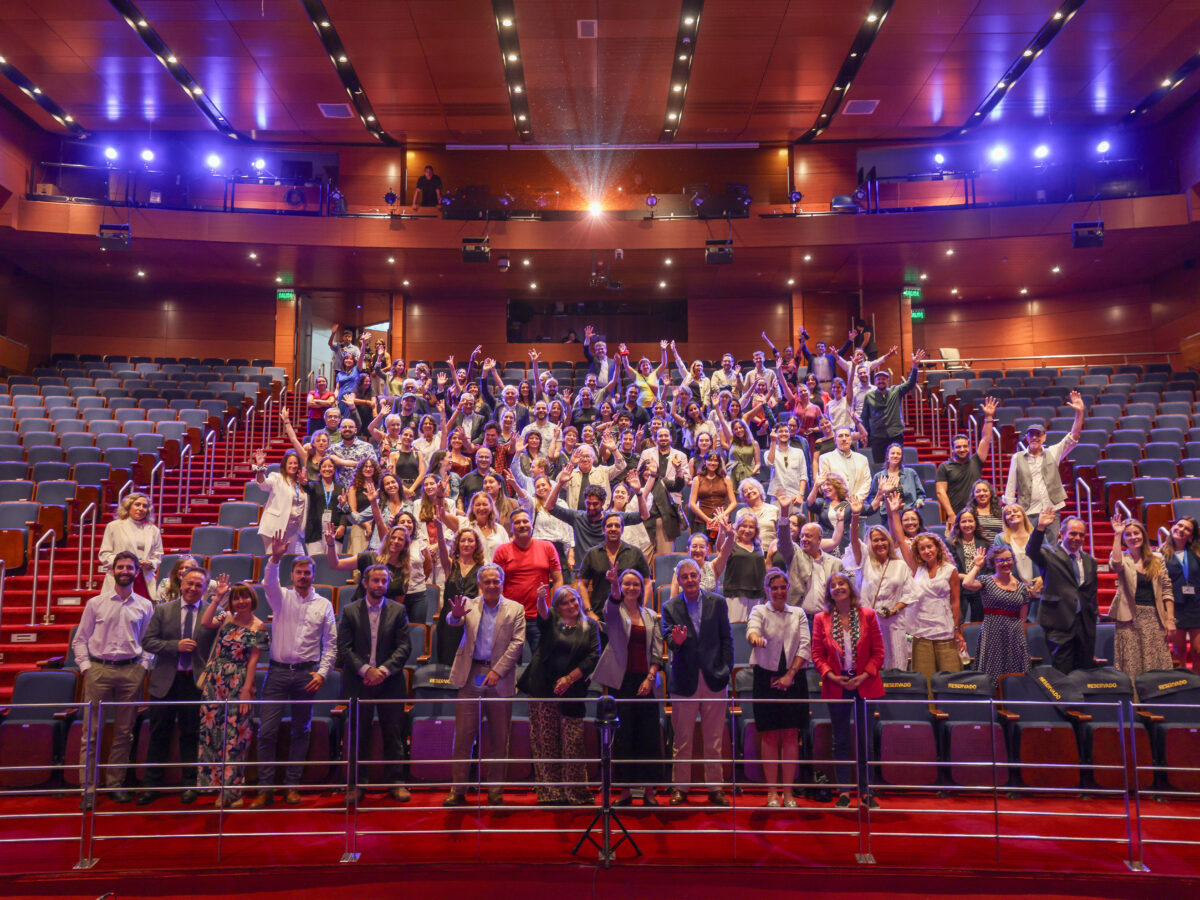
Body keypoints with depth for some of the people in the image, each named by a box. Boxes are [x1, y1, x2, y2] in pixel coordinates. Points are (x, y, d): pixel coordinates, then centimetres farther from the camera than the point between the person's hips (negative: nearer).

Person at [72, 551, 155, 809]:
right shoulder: (95, 603, 5)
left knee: (124, 731, 6)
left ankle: (115, 783, 17)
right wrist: (86, 667, -3)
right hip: (99, 669, -1)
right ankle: (88, 788, 7)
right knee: (92, 731, -1)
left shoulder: (144, 606, 7)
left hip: (131, 671, 1)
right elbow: (80, 639, 7)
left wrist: (144, 666, -1)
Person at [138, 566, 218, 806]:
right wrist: (176, 645, -15)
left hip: (196, 681, -1)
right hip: (166, 680, 1)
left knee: (191, 735, 9)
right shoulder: (163, 610, 3)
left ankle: (189, 785, 22)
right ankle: (151, 785, 24)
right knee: (159, 734, 10)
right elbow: (147, 641, -3)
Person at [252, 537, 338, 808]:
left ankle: (292, 785, 19)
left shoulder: (324, 605, 5)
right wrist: (275, 558, -35)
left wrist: (322, 673, -6)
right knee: (267, 730, -2)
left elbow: (331, 644, 5)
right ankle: (265, 788, 9)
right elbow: (268, 582, -18)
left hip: (307, 674, 1)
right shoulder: (281, 597, 6)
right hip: (278, 671, 0)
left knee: (301, 731, 8)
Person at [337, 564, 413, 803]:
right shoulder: (350, 611, 3)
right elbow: (344, 647, -3)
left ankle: (395, 782, 16)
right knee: (358, 736, 7)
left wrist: (385, 669, -15)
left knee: (393, 734, 5)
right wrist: (365, 670, -14)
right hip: (359, 682, 0)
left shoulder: (398, 610, 3)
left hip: (390, 682, 0)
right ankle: (355, 784, 19)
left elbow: (405, 646, -2)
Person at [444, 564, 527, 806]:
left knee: (499, 739, 6)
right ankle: (458, 790, 11)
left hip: (499, 679, 0)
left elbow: (517, 643, -2)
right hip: (470, 677, 0)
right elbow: (452, 622, -11)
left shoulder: (515, 609, 5)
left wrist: (497, 671, -12)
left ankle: (495, 790, 18)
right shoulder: (469, 605, 7)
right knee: (463, 735, 1)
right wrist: (455, 615, -36)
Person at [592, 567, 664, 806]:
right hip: (621, 680, -2)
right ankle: (625, 790, 11)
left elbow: (657, 650, 8)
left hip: (646, 681, 2)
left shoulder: (651, 616, 13)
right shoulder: (614, 611, 5)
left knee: (649, 734, 2)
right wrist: (613, 584, -41)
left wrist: (650, 678, -5)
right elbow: (612, 603, -20)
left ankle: (649, 790, 11)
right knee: (622, 734, 1)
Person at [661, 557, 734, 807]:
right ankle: (680, 788, 21)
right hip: (684, 681, 0)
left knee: (714, 741, 10)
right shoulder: (670, 607, 0)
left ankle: (715, 788, 22)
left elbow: (726, 638, 4)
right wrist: (676, 641, -30)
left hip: (714, 680, 1)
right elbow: (668, 638, -7)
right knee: (682, 740, 9)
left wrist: (726, 669, -4)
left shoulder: (717, 602, 2)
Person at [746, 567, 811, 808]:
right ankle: (772, 792, 10)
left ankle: (788, 792, 11)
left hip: (793, 679, 2)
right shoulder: (759, 611, 2)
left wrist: (790, 674, -9)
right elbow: (752, 629, -20)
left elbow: (805, 646, 1)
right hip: (766, 678, -2)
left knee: (791, 736, 3)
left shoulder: (799, 614, 9)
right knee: (770, 736, 1)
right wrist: (755, 637, -45)